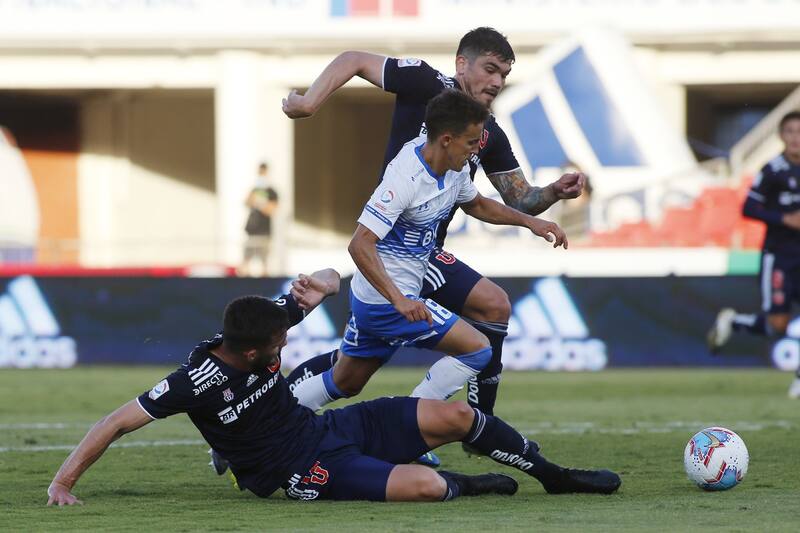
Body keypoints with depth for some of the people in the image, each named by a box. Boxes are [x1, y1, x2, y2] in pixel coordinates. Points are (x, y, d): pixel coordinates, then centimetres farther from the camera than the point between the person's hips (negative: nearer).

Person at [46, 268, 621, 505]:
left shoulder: (265, 326, -7)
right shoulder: (196, 382, -25)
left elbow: (333, 279, 5)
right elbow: (116, 422, -22)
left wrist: (320, 285, -19)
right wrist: (63, 482, -27)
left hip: (334, 427, 7)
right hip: (306, 471, -7)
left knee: (454, 416, -3)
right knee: (424, 485, -29)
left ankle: (553, 474, 19)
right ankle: (464, 485, 9)